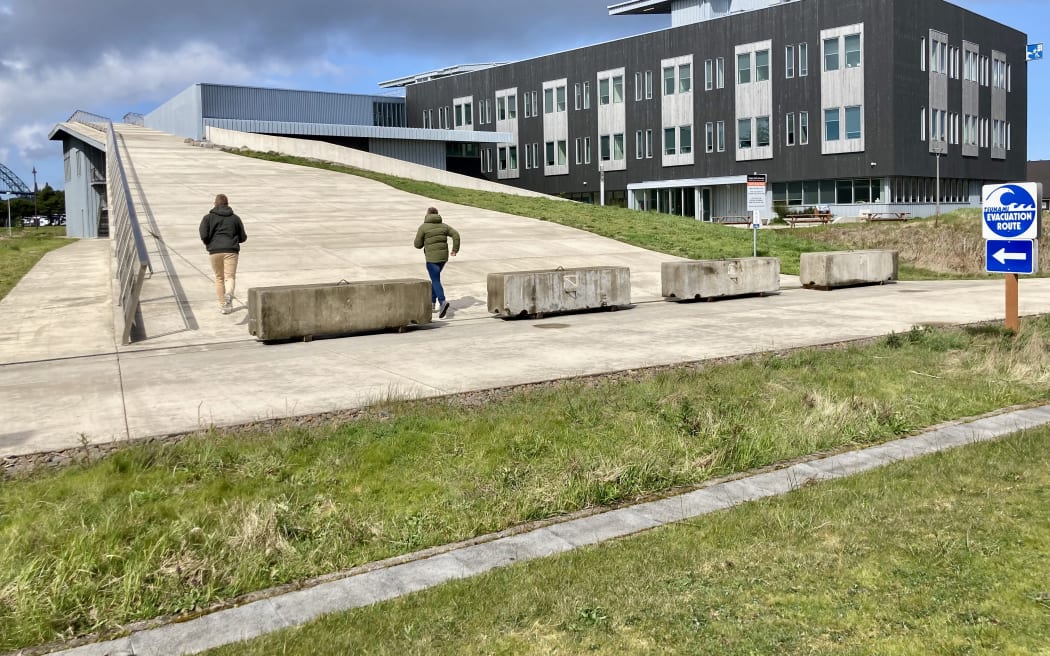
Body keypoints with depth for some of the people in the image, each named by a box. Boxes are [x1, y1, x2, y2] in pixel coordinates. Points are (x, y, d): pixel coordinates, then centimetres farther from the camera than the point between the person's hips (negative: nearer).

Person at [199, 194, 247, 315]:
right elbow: (243, 237, 11)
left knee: (219, 278, 13)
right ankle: (229, 294, -39)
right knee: (230, 276, -7)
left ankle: (223, 305, 15)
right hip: (231, 250, -1)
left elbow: (204, 235, -6)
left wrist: (208, 243, 14)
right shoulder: (235, 218, 11)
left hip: (215, 251, 1)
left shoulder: (208, 217, 7)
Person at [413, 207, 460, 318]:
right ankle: (432, 301, 27)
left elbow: (418, 244, -4)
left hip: (432, 258, -6)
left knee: (435, 281, -7)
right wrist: (455, 250, 0)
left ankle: (443, 302, -27)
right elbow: (456, 235, -4)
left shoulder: (423, 227, -4)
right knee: (435, 277, 23)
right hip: (443, 256, 6)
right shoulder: (444, 226, 8)